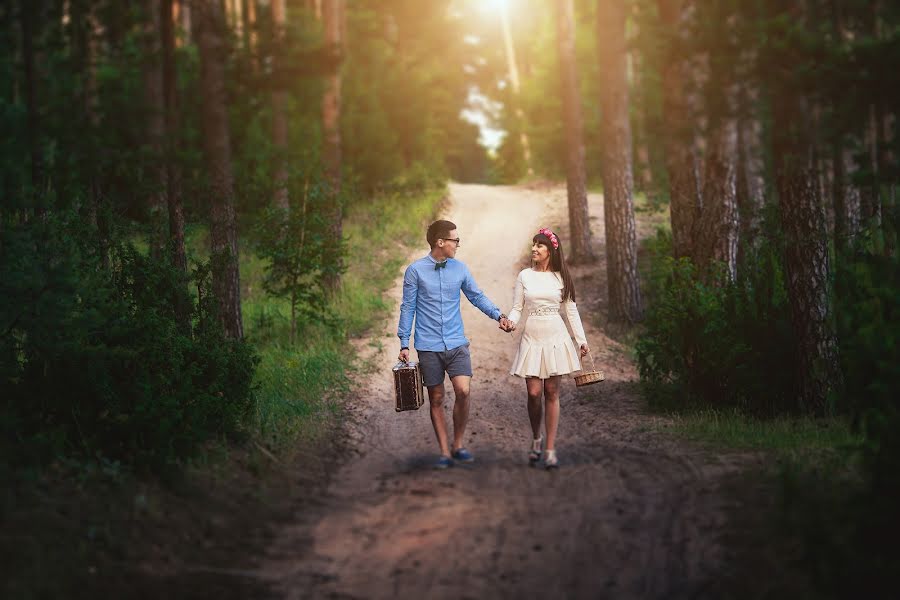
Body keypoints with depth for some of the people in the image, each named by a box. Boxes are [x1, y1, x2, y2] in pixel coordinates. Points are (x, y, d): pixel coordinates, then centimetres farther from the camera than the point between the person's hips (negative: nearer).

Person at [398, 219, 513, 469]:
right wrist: (404, 344, 0)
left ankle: (458, 445, 5)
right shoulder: (415, 270, -3)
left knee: (463, 391, -13)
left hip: (457, 343, 2)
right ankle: (445, 453, 12)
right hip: (429, 347, -2)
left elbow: (477, 297, 14)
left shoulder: (459, 268, 5)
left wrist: (499, 315, -2)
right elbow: (408, 308, 1)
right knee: (436, 399, 4)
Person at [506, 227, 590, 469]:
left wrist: (582, 340, 6)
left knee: (552, 393, 0)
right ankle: (536, 439, 21)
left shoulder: (561, 277, 4)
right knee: (534, 393, -5)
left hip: (556, 338, 0)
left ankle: (550, 450, 4)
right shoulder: (525, 276, 5)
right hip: (532, 338, 0)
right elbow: (517, 307, 7)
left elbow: (571, 310, 9)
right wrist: (511, 322, -14)